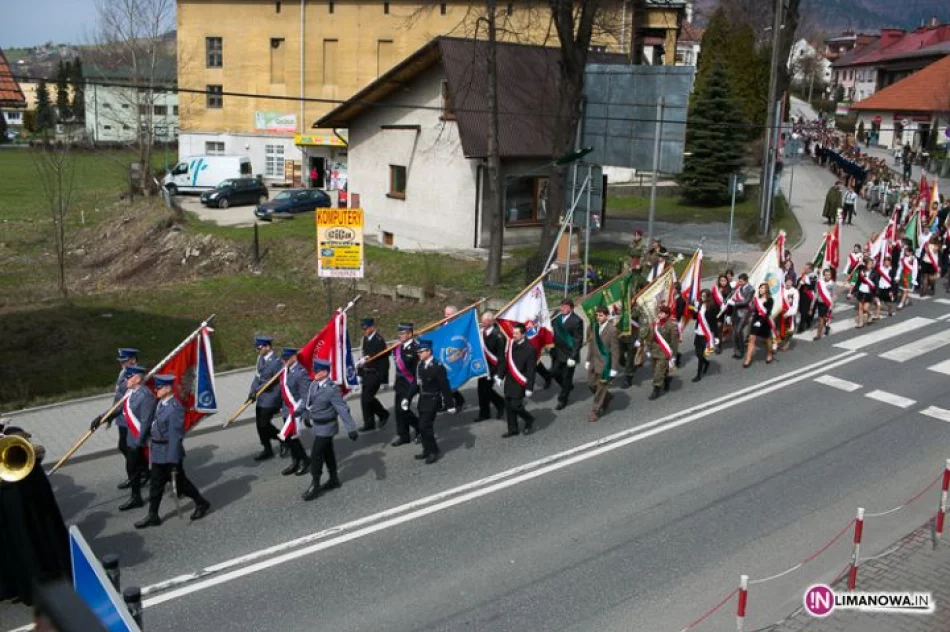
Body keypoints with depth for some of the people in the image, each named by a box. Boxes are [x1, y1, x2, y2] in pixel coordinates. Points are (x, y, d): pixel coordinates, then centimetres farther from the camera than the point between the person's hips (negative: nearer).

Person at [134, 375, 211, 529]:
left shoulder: (175, 408, -24)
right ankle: (153, 516, 23)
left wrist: (172, 460, -23)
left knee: (179, 481, 8)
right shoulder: (161, 403, 3)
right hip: (158, 452, 8)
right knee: (156, 483, 14)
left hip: (169, 451, -8)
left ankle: (201, 504, 27)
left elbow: (175, 435, -24)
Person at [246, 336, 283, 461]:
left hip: (270, 398, -8)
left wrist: (257, 390, -15)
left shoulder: (276, 362, -18)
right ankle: (267, 450, 24)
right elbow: (257, 376, 8)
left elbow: (274, 382, -17)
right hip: (261, 398, 8)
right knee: (260, 424, 12)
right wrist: (252, 392, -3)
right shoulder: (261, 359, 7)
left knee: (264, 424, -6)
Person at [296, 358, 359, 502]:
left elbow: (343, 409, -26)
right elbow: (306, 401, 16)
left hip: (326, 428, -8)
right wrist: (297, 413, 29)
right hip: (317, 426, 8)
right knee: (327, 453, 20)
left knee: (316, 455, -5)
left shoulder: (332, 389, -24)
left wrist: (351, 429, -29)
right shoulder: (313, 385, -2)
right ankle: (334, 479, 36)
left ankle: (315, 486, 6)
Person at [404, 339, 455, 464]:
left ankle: (434, 451, 4)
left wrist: (449, 405, -13)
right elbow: (416, 383, 14)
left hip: (432, 400, -7)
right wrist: (408, 398, 13)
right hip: (423, 400, 7)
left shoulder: (437, 367, -17)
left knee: (425, 426, -10)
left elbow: (445, 387, -15)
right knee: (423, 427, 12)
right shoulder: (420, 365, 4)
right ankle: (427, 451, 26)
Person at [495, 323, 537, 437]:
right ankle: (512, 429, 22)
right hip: (509, 381, 6)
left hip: (520, 383, -6)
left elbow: (531, 371, -15)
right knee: (508, 406, 9)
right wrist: (500, 376, 11)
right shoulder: (511, 343, 2)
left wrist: (529, 388, -16)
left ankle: (529, 420, 19)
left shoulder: (529, 349, -16)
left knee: (516, 406, -8)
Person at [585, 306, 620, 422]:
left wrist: (614, 368, -14)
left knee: (601, 387, 2)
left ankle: (595, 412, 13)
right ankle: (606, 397, 39)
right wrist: (588, 360, 10)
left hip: (605, 363, -7)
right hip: (594, 361, 7)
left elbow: (615, 350, -15)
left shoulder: (612, 330, -17)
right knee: (591, 384, 14)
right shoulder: (595, 327, 3)